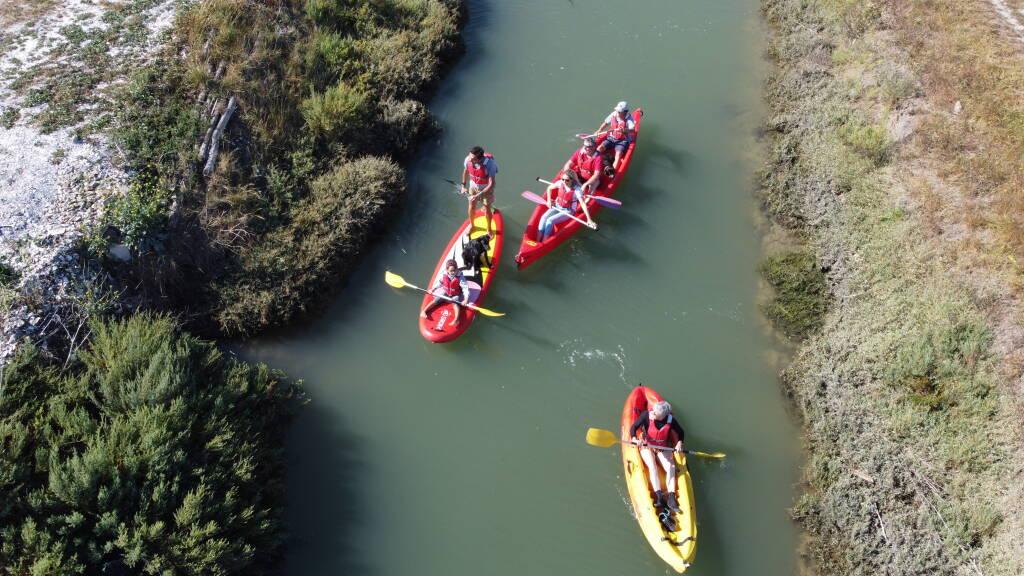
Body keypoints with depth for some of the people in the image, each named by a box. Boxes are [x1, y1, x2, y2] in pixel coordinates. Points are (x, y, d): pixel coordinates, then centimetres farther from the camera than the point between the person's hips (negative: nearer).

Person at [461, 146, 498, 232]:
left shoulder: (489, 164, -38)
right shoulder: (468, 160, -25)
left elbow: (491, 184, -32)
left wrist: (479, 195, -34)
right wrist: (464, 185, 0)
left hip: (486, 188, -3)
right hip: (473, 185, 3)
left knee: (487, 210, 9)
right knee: (472, 207, 16)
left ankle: (489, 229, 35)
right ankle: (471, 225, 44)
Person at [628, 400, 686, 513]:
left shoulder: (670, 420, -15)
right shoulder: (646, 415, -21)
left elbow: (680, 432, 3)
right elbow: (634, 427, -17)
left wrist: (679, 442, -14)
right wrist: (634, 438, -36)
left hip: (663, 448, 2)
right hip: (647, 447, -2)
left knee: (670, 467, -21)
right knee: (652, 466, -26)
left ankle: (671, 498, -27)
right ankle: (659, 496, -34)